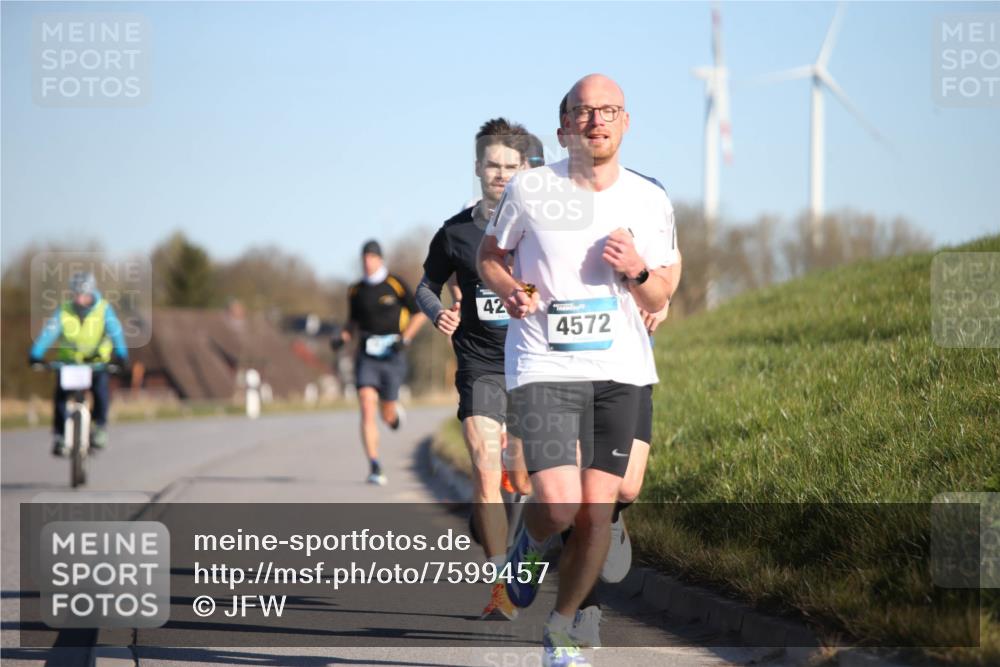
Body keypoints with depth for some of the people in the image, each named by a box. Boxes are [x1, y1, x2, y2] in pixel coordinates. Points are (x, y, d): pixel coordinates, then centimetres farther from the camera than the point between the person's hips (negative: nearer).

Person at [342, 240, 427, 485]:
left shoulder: (395, 284, -3)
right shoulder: (356, 291, 7)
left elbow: (420, 313, 3)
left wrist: (405, 339, -10)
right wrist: (346, 335, 1)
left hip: (392, 356, -2)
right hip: (366, 357, 2)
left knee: (387, 415, 6)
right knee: (367, 408, -16)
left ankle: (396, 411, 46)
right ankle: (374, 468, -17)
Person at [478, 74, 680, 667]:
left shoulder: (650, 202, 3)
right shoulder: (530, 190, -3)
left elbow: (659, 300, 11)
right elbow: (490, 252, 12)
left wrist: (638, 271, -11)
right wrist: (510, 290, -9)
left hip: (620, 371, 3)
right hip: (543, 367, -3)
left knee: (598, 509, 0)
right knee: (558, 504, -17)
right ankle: (531, 545, 21)